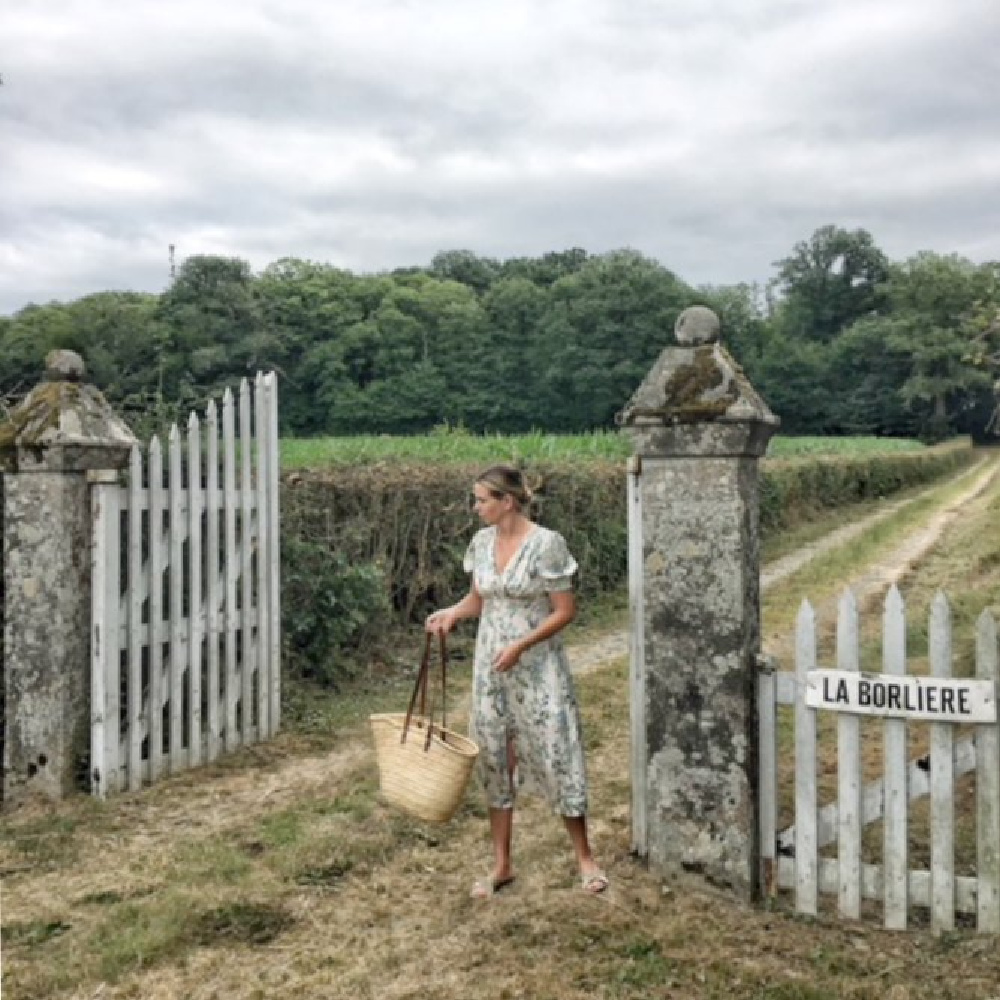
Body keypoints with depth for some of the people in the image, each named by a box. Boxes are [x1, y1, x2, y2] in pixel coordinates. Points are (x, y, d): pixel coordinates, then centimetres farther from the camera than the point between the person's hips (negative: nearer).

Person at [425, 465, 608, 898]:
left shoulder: (546, 543, -15)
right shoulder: (481, 542, 3)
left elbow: (565, 611, -13)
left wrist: (520, 646, -21)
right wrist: (451, 613, -6)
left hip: (538, 667, -5)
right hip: (489, 666, 6)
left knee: (556, 757, 0)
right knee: (495, 762, 9)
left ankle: (585, 858, 18)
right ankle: (501, 865, 21)